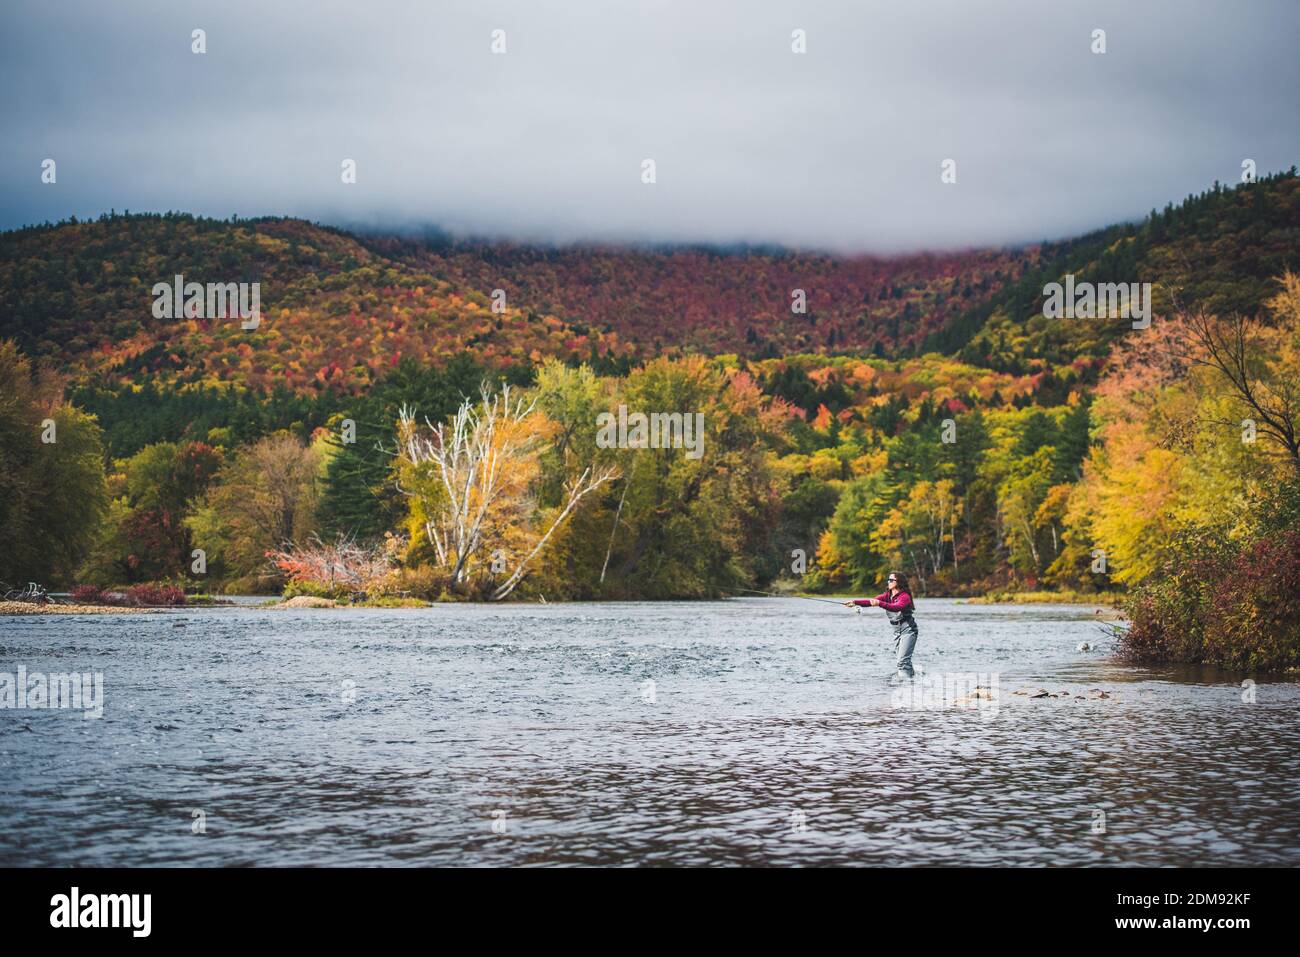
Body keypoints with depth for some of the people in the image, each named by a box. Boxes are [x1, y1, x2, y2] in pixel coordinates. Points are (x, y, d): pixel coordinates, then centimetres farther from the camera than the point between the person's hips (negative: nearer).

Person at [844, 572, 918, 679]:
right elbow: (871, 601, -4)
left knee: (902, 660, -17)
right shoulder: (888, 595, 7)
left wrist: (879, 603, -48)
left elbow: (896, 607, -35)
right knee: (897, 659, 6)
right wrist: (855, 602, -17)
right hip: (897, 631, 8)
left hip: (908, 630, -8)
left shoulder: (905, 596, -16)